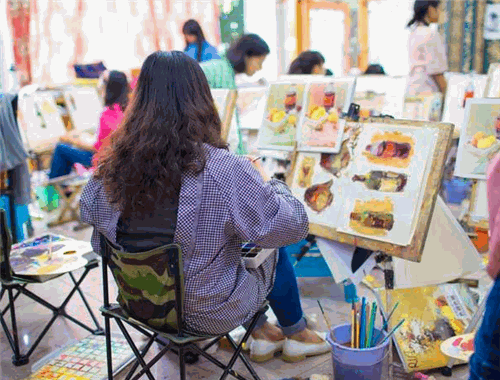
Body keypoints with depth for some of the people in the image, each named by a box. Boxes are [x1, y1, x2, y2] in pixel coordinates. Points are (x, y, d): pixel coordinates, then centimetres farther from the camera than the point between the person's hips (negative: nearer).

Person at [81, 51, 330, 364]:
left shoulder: (112, 168, -15)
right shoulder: (226, 171, -30)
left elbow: (87, 212, 6)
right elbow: (294, 226, -19)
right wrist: (266, 180, 0)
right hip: (209, 316, -5)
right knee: (274, 254, 22)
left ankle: (262, 333, 43)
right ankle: (296, 335, 46)